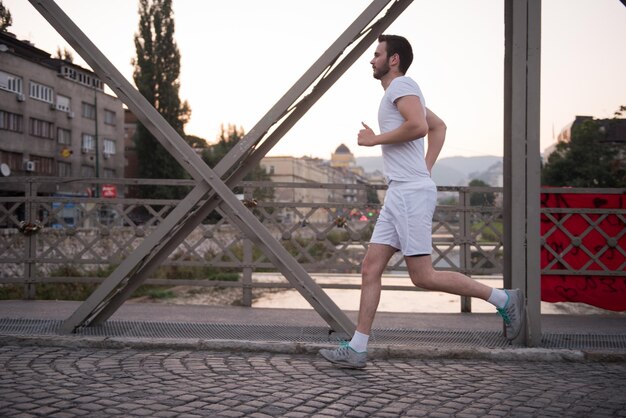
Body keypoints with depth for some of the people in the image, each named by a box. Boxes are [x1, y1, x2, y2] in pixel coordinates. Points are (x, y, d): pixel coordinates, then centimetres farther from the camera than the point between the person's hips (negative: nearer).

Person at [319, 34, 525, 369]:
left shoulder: (401, 85, -7)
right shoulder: (402, 91, 24)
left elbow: (418, 126, -25)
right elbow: (438, 127, 34)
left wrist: (375, 139, -13)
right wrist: (425, 167, 25)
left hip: (411, 193, -10)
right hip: (399, 194, 10)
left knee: (422, 276, -9)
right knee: (370, 269, 5)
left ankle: (502, 299, 3)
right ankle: (356, 349, 7)